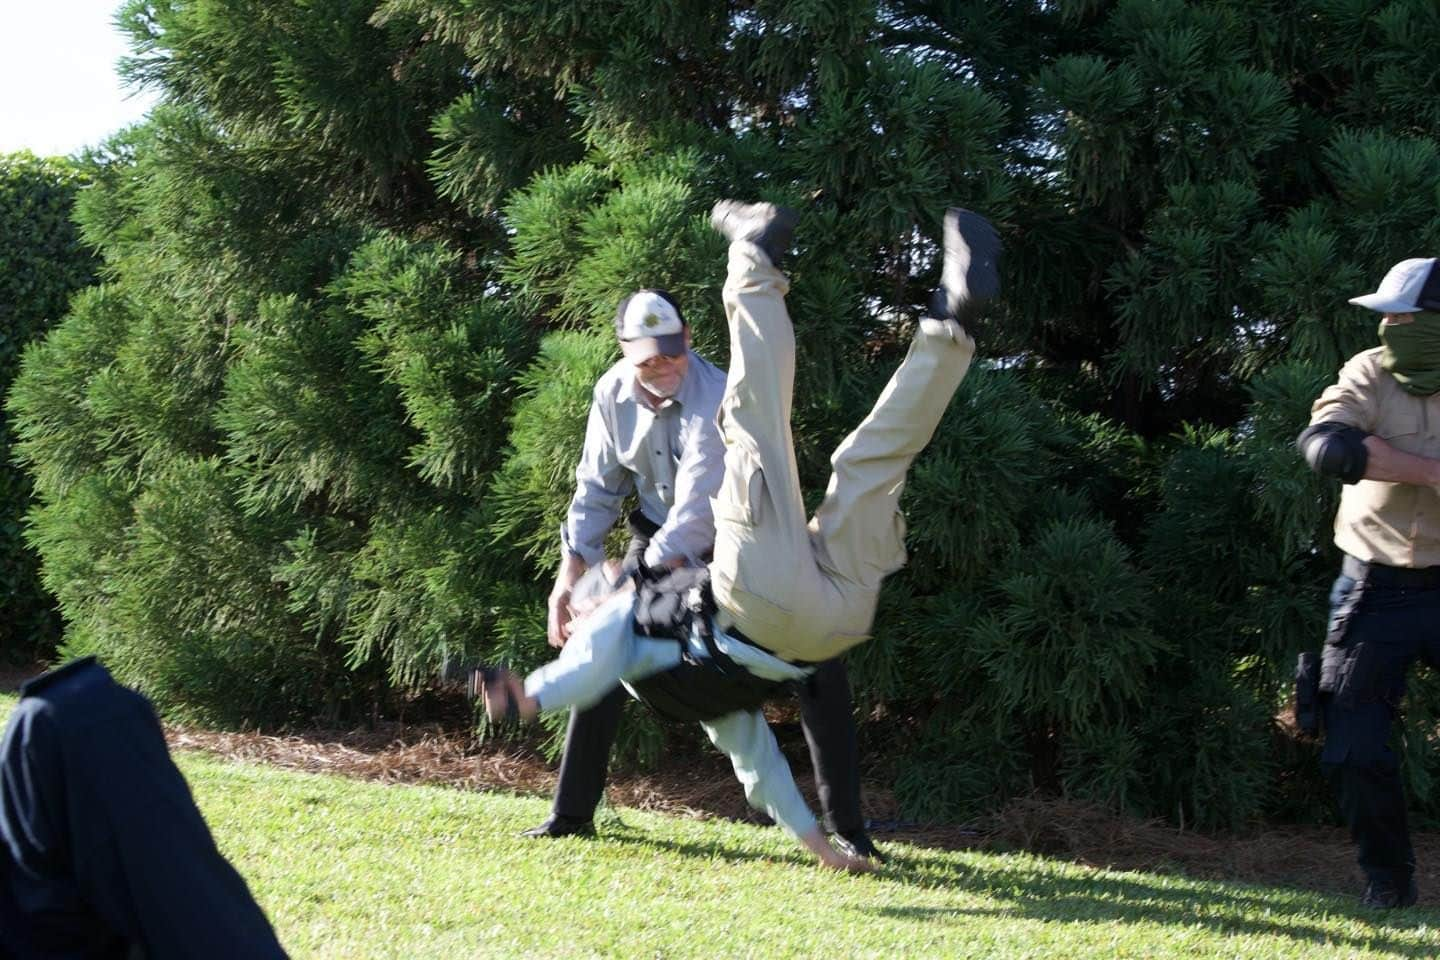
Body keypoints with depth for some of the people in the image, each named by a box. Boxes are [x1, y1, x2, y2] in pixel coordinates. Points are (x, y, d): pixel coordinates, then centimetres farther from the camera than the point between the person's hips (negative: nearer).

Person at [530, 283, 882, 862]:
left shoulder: (714, 395, -31)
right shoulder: (612, 394, -11)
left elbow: (699, 505, -37)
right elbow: (597, 488, -1)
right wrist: (572, 567, -11)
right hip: (658, 540, 5)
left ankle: (845, 826, -6)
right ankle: (572, 813, 10)